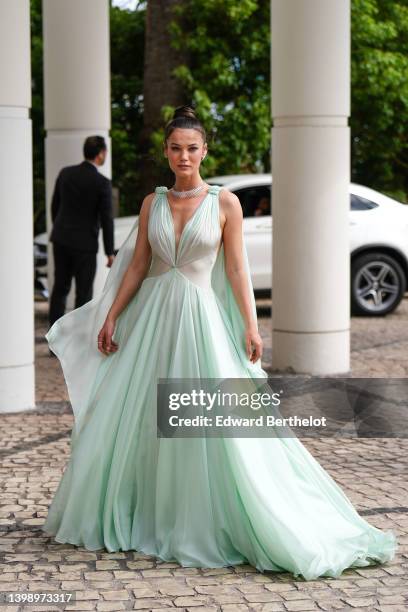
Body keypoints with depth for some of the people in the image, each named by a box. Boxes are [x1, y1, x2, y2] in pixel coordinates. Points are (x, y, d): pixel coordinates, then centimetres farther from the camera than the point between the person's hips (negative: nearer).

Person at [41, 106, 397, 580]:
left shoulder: (225, 202, -1)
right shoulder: (152, 203, 8)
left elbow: (237, 269, -1)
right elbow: (136, 266, 10)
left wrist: (251, 327, -6)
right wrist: (111, 318, 5)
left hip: (200, 316, -3)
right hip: (151, 315, 3)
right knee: (135, 420, 6)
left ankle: (202, 526, 7)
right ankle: (131, 518, 21)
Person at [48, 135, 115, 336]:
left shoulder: (65, 173, 3)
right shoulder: (102, 183, -14)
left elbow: (55, 206, 11)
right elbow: (106, 220, -12)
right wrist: (110, 252, -5)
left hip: (61, 239, 5)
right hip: (84, 244, -5)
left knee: (60, 288, 11)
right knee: (83, 293, 4)